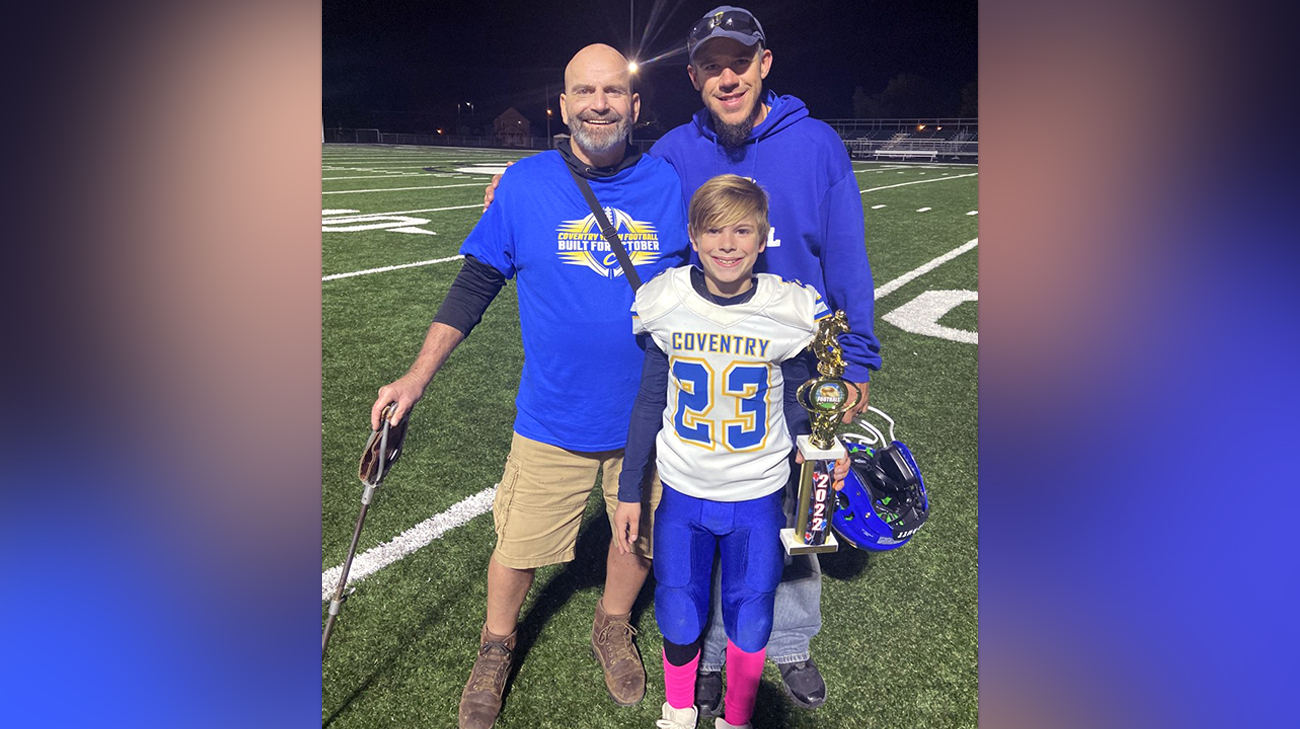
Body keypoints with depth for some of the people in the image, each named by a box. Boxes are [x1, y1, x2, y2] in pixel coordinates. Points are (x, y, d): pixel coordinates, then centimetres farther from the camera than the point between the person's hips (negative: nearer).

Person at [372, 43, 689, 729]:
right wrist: (417, 376, -6)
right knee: (518, 547, 8)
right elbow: (474, 285, -1)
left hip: (651, 416, 2)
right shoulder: (525, 185, -8)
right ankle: (496, 647, 39)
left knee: (641, 534, 18)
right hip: (554, 419, -1)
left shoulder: (669, 185, -4)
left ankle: (613, 628, 48)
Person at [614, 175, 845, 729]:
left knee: (749, 626, 11)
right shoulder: (666, 303, -9)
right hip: (681, 494, 1)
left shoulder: (790, 311, -12)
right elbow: (649, 403, 1)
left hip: (757, 499, 0)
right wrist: (629, 491, 4)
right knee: (679, 622, 12)